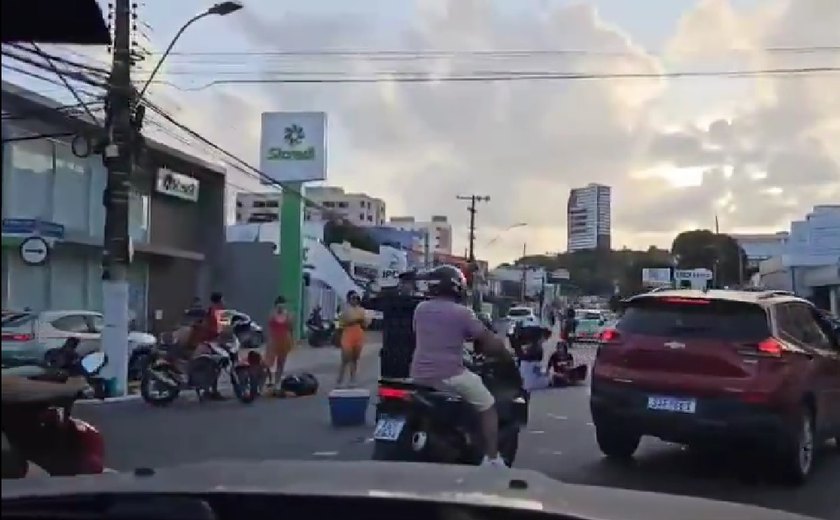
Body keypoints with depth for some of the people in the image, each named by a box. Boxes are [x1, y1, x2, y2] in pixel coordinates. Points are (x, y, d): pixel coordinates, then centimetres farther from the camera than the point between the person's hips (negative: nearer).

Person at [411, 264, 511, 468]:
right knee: (488, 406, 10)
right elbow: (490, 340, -6)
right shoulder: (462, 312, -8)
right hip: (450, 375, -5)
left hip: (419, 375, 6)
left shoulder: (420, 309, 8)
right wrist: (505, 352, 15)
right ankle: (491, 459, 7)